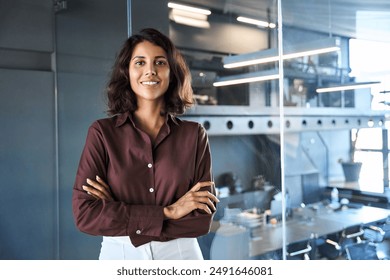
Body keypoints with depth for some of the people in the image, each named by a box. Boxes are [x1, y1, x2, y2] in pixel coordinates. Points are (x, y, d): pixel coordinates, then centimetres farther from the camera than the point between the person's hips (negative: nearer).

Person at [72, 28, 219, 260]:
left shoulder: (194, 135, -5)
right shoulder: (102, 132, -6)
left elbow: (203, 217, -9)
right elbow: (85, 214, -12)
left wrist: (117, 213, -15)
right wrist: (168, 212, -16)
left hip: (180, 254, 1)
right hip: (119, 255, 0)